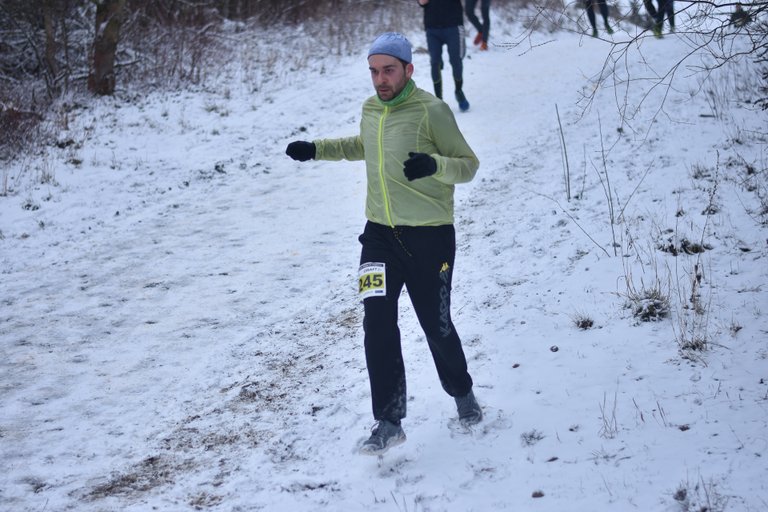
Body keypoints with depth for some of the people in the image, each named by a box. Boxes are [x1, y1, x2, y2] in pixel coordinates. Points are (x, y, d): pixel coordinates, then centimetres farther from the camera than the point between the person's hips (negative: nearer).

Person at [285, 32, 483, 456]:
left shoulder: (431, 111, -12)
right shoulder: (370, 110, 7)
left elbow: (468, 165, -12)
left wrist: (434, 164, -31)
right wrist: (317, 149, 19)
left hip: (429, 235, -4)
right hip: (380, 233, 5)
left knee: (436, 326, 6)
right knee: (377, 321, -10)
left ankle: (462, 393, 35)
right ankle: (389, 421, -5)